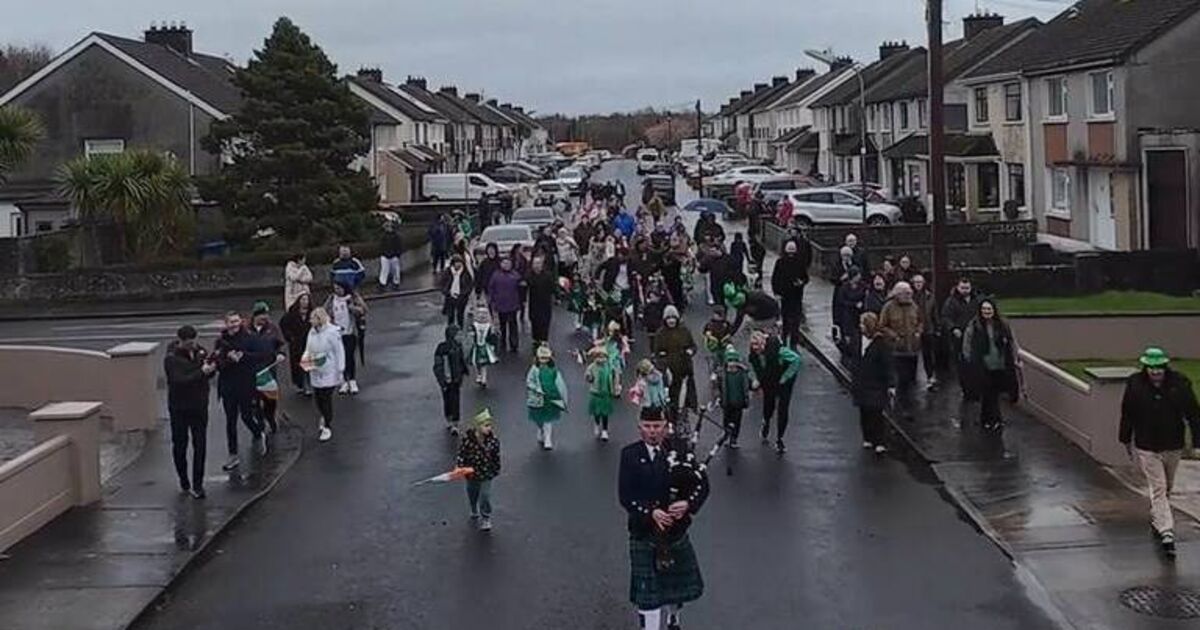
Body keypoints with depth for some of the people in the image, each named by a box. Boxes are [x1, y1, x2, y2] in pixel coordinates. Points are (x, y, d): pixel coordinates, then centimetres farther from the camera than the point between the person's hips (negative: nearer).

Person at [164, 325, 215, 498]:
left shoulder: (199, 350, 1)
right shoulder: (171, 359, -14)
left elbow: (209, 374, 9)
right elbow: (179, 380, -26)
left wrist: (212, 368, -14)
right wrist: (201, 373, -33)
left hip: (199, 406, 3)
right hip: (179, 408, -3)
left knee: (200, 446, -1)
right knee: (180, 445, 9)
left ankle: (197, 485, 3)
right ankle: (184, 482, 26)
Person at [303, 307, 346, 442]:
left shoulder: (332, 332, -14)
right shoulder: (312, 332, 5)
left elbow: (339, 353, -11)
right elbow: (308, 349, 19)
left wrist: (341, 373, -10)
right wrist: (305, 358, -2)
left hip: (329, 373, -6)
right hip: (315, 372, 6)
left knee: (326, 399, -2)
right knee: (317, 398, 8)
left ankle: (328, 426, 13)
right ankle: (323, 418, 35)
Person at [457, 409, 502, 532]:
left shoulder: (493, 439, -17)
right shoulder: (467, 437, -20)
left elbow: (496, 456, -5)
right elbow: (461, 452, -9)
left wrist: (496, 470, 3)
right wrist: (459, 466, -16)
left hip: (486, 472, -1)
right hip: (471, 471, 1)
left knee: (485, 495, -4)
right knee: (472, 494, 21)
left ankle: (486, 518, 15)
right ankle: (474, 512, 49)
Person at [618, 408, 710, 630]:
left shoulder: (679, 451, -2)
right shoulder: (630, 455, -7)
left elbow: (702, 484, -5)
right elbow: (625, 495, -12)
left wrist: (688, 504, -24)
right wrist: (650, 512, -25)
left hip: (677, 530, 3)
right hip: (644, 532, -3)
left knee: (679, 580, 20)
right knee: (647, 588, 0)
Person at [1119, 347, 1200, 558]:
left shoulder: (1180, 384, -9)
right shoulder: (1135, 384, -9)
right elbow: (1127, 415, 3)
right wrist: (1126, 441, 10)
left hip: (1173, 446, 2)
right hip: (1146, 447, -2)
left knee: (1166, 488, 19)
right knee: (1158, 489, -7)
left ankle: (1156, 521, 40)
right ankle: (1166, 532, -11)